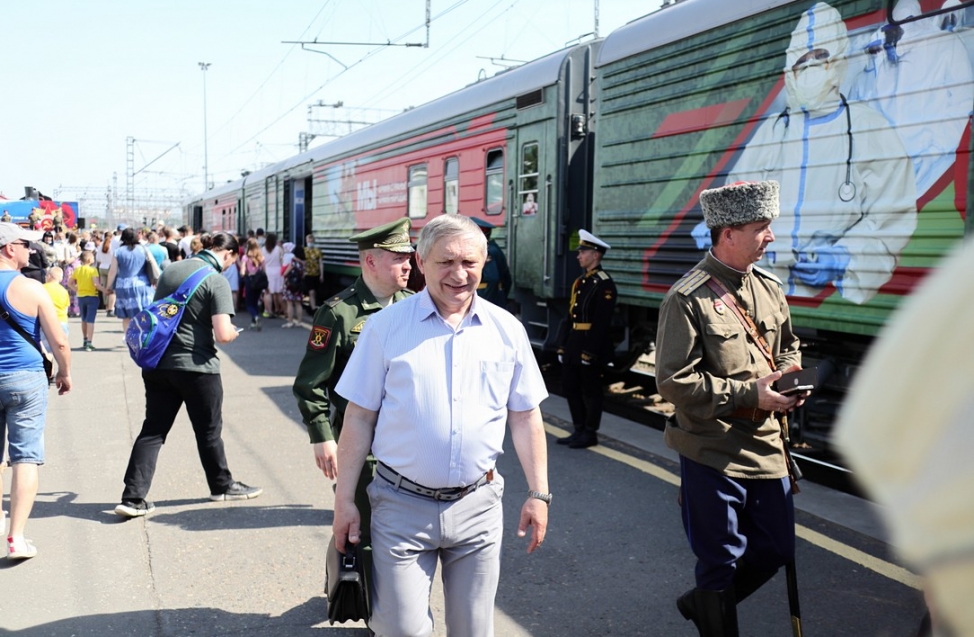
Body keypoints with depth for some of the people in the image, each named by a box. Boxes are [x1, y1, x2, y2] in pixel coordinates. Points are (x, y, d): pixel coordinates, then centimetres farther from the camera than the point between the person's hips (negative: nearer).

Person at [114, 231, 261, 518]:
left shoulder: (170, 271, 8)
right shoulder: (216, 281, -14)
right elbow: (222, 334, -20)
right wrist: (233, 332, 1)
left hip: (158, 363, 6)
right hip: (196, 366, -5)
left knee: (153, 430, 8)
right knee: (209, 430, 12)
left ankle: (133, 497, 2)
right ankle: (222, 485, 29)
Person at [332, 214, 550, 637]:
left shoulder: (507, 329, 1)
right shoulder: (386, 325, -5)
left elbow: (525, 418, 7)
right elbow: (359, 417, -2)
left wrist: (538, 494, 4)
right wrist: (344, 500, -3)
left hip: (477, 506, 2)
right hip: (402, 506, -2)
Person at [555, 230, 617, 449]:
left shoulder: (604, 283, -13)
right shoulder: (580, 281, 15)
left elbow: (602, 322, -18)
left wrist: (591, 351, -21)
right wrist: (563, 345, 13)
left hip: (592, 346, -9)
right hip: (573, 344, 9)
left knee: (590, 390, 1)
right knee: (570, 386, 13)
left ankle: (590, 434, 12)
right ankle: (579, 430, 25)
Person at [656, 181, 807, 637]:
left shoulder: (768, 287, 6)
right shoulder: (687, 299, -16)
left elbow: (788, 347, 21)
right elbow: (674, 381, -19)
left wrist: (789, 376, -2)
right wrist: (750, 394, -22)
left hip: (766, 446, 7)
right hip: (713, 453, -7)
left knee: (776, 551, 17)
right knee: (721, 561, 7)